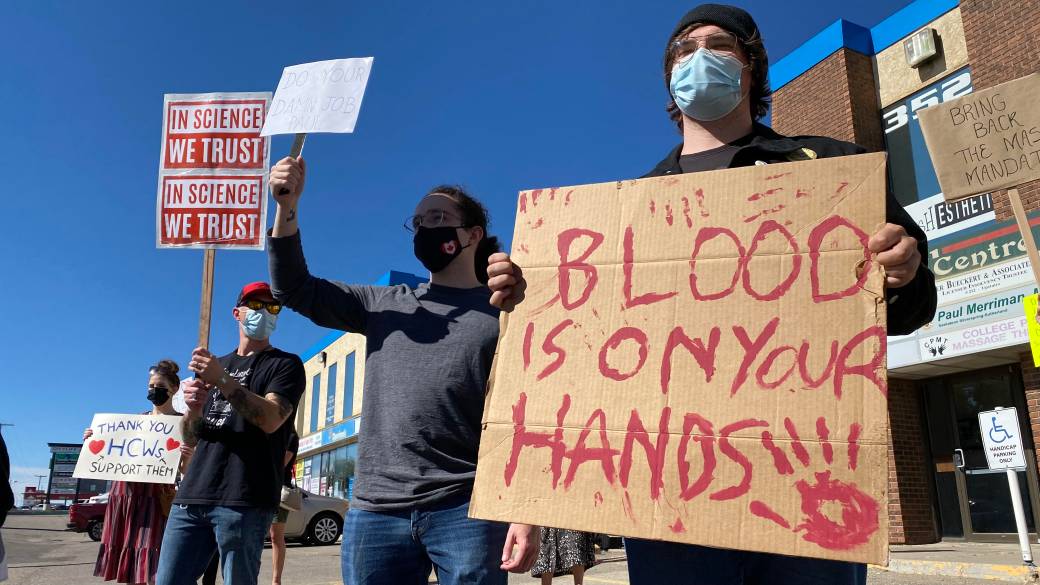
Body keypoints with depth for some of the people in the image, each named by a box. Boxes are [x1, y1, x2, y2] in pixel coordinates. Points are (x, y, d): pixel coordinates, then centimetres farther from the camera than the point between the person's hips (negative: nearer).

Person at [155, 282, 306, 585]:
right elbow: (190, 438, 18)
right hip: (192, 496, 5)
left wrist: (223, 381, -19)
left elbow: (270, 420, -13)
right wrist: (192, 411, -4)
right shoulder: (217, 364, 22)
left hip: (244, 500, -5)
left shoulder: (286, 364, 5)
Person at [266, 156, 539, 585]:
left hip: (466, 511, -3)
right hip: (375, 512, 4)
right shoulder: (384, 304, 16)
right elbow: (294, 289, 14)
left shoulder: (504, 315, 4)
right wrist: (288, 205, 0)